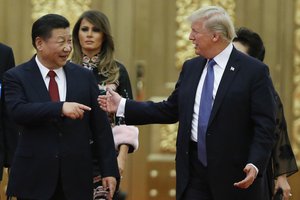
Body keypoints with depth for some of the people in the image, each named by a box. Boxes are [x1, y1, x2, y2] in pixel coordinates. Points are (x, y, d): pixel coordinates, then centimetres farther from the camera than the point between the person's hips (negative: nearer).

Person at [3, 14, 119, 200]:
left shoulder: (84, 76, 8)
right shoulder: (16, 77, 0)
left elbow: (100, 127, 7)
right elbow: (18, 111, -19)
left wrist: (110, 171, 2)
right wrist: (60, 108, -30)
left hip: (76, 178, 2)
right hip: (34, 178, -2)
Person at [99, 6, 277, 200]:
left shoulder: (254, 71, -7)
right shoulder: (191, 68, 12)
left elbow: (265, 126, -10)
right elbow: (170, 110, 16)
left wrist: (255, 165, -23)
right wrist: (123, 106, 13)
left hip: (235, 175, -5)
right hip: (194, 172, 5)